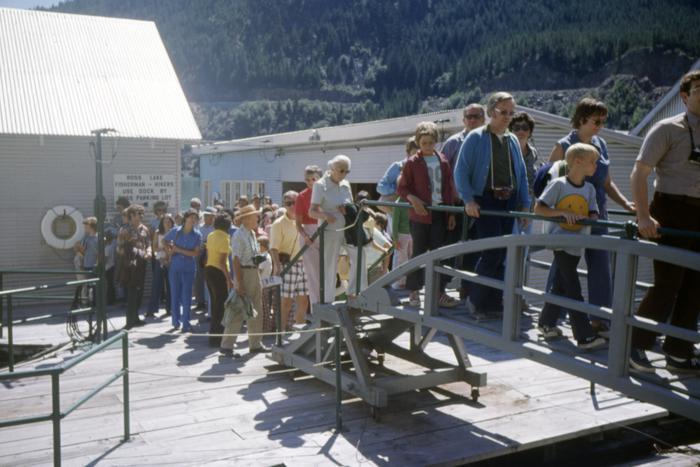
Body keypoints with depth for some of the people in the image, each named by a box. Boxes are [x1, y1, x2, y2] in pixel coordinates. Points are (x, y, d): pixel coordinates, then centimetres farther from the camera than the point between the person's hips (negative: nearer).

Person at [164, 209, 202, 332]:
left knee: (186, 296, -1)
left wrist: (179, 250, -12)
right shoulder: (175, 231, 0)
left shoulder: (197, 235, -3)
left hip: (189, 268, -1)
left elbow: (196, 253, -8)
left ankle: (186, 324, 6)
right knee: (175, 294, 8)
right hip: (175, 267, 1)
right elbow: (165, 240, 17)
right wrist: (169, 250, 0)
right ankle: (176, 321, 22)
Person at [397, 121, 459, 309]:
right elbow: (402, 188, 1)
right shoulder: (412, 162, -1)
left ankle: (439, 292, 9)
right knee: (419, 252, 3)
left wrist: (451, 213, 6)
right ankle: (413, 292, 13)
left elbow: (449, 188, 10)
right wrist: (413, 199, -18)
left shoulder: (443, 161, 8)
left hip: (440, 214, 3)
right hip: (420, 214, -3)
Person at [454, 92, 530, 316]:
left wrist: (525, 203, 10)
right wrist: (468, 200, -15)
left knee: (501, 254, 7)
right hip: (486, 201, -6)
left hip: (509, 202, 6)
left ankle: (493, 302, 17)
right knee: (492, 251, -13)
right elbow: (461, 171, -6)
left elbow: (521, 174, 17)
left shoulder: (513, 140, 13)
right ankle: (475, 299, 3)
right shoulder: (476, 137, -3)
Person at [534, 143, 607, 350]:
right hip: (560, 241, -6)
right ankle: (585, 336, -6)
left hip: (577, 244, 7)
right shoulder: (558, 184, -11)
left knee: (560, 285, 15)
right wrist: (563, 212, -23)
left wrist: (590, 219, -17)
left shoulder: (589, 189, 7)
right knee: (573, 288, -7)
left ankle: (546, 323, 30)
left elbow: (593, 215, 6)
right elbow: (538, 209, -12)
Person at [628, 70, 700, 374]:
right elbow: (639, 174, -11)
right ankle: (636, 345, 7)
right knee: (667, 285, -8)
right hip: (672, 212, -7)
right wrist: (644, 217, -22)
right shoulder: (669, 129, -5)